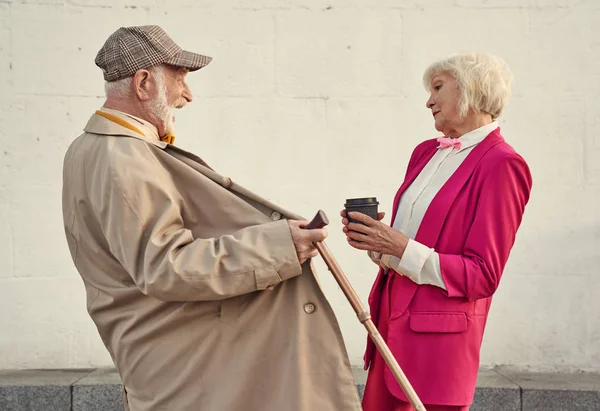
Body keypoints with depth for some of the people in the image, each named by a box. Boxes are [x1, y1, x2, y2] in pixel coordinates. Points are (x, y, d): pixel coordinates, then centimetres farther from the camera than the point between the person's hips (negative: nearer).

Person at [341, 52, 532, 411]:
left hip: (437, 337, -7)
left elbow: (483, 275, -13)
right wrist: (374, 240, -2)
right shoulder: (426, 152, 12)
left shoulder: (501, 164, -11)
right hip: (391, 321, 7)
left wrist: (402, 249, -19)